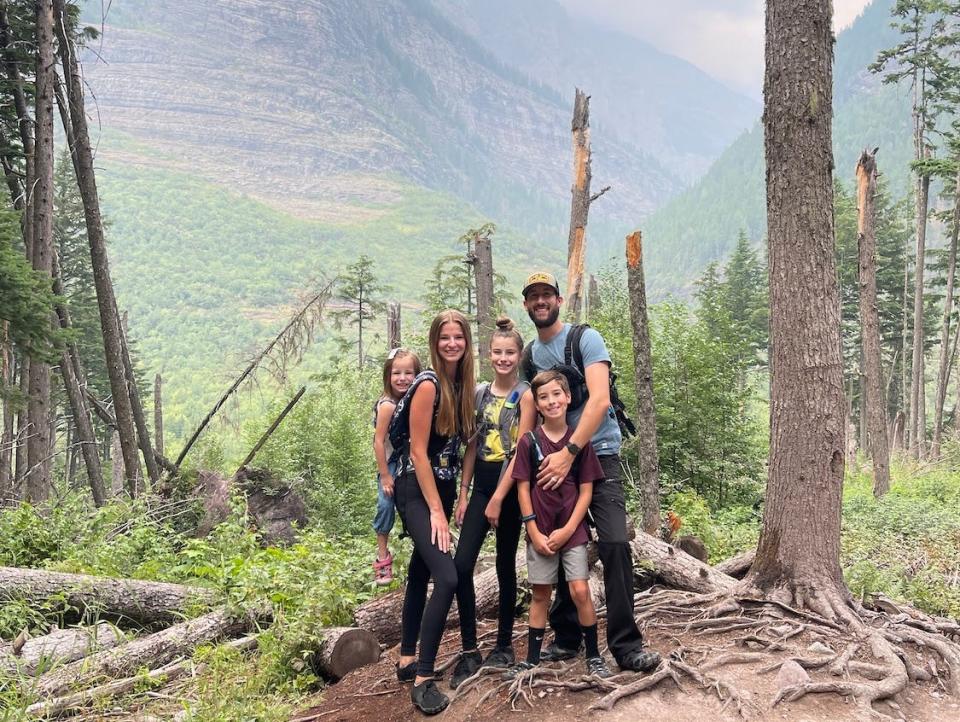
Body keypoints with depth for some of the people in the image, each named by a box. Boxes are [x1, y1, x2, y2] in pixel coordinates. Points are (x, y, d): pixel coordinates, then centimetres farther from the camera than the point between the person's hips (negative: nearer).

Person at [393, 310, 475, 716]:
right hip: (417, 492, -9)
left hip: (443, 488, 9)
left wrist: (456, 497, 10)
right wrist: (436, 510, -19)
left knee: (422, 572, 16)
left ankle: (407, 660, 28)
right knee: (447, 577, -19)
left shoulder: (461, 384, 6)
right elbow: (418, 452, -19)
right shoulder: (428, 385, -17)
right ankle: (423, 679, -12)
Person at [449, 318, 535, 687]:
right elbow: (472, 445, 10)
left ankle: (504, 645, 22)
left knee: (505, 567, 7)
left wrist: (499, 498, -15)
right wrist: (463, 493, 6)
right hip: (480, 486, 4)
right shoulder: (479, 393, 8)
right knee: (461, 566, -6)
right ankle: (469, 651, 1)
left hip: (510, 488, -4)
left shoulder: (525, 396, -8)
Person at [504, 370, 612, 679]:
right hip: (539, 531, 1)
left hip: (572, 529, -1)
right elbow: (523, 488, -2)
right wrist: (534, 532, -7)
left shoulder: (580, 441, -2)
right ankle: (532, 659, 19)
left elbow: (586, 490, -2)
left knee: (580, 590, -8)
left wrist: (568, 530, -9)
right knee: (540, 593, 8)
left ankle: (594, 656, 8)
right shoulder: (528, 442, -3)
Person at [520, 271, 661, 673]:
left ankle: (626, 645, -8)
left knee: (614, 545, -14)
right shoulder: (530, 355, 12)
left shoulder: (585, 339, -5)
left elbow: (599, 400, -16)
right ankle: (566, 637, 19)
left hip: (598, 454, -5)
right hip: (555, 460, 5)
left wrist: (569, 453, -22)